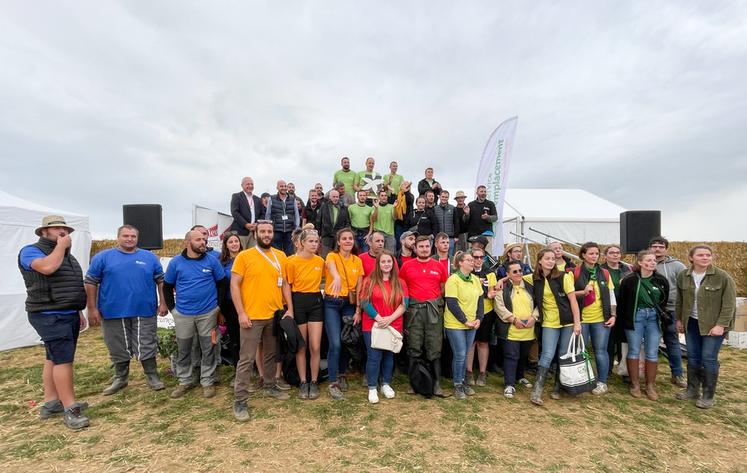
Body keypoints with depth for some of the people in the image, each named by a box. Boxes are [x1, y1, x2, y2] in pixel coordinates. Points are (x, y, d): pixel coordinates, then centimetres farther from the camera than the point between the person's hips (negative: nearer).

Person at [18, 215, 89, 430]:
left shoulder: (67, 255, 18)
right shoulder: (31, 251, -6)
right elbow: (47, 267, -29)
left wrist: (78, 311, 21)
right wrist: (60, 246, -14)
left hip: (68, 315, 8)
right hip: (50, 317, -8)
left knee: (55, 358, 12)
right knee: (63, 359, -11)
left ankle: (51, 403, 19)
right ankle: (70, 410, -7)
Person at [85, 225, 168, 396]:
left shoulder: (150, 257, 5)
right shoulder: (103, 257, 2)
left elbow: (161, 281, 8)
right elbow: (91, 283, 2)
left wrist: (163, 303, 2)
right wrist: (92, 308, -3)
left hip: (144, 311, 0)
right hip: (113, 312, 0)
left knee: (147, 346, 5)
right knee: (118, 348, 13)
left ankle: (152, 376, 18)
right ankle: (120, 378, 30)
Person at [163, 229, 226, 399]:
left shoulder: (212, 260, -3)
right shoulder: (176, 262, -1)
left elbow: (222, 283, 4)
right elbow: (167, 287, 7)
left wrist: (217, 304, 0)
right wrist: (172, 308, 2)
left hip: (207, 313, -1)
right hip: (182, 314, 1)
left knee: (208, 349, 7)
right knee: (183, 350, 13)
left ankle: (208, 382, 20)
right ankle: (184, 382, 30)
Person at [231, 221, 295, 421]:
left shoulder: (281, 256, 6)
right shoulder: (244, 256, -7)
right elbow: (234, 285, -8)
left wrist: (290, 308, 4)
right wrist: (241, 313, -14)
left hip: (275, 315, 4)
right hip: (252, 316, -4)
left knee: (271, 354, 19)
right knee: (246, 359, 1)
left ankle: (270, 386, 36)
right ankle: (240, 400, 11)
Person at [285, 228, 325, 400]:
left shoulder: (320, 261, 2)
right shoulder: (292, 261, -9)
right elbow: (287, 286, -4)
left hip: (316, 302, 3)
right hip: (298, 302, -2)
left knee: (315, 347, 2)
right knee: (301, 346, 8)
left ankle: (314, 382, 17)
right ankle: (303, 382, 21)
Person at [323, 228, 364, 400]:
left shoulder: (358, 261, 6)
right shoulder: (332, 256, -7)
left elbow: (359, 288, 6)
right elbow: (332, 268, -33)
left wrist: (358, 311, 0)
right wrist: (337, 277, -56)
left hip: (350, 304, 4)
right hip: (332, 303, -4)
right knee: (335, 344, -10)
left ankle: (342, 375, 33)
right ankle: (333, 383, 5)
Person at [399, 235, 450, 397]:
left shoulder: (439, 266, 7)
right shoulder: (407, 265, 4)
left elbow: (445, 286, 15)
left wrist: (436, 299, 5)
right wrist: (408, 300, 3)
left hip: (434, 309, 1)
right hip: (413, 309, 0)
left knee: (434, 349, 2)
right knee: (414, 349, 5)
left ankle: (437, 384, 9)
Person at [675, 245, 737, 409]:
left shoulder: (722, 276, -12)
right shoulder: (682, 276, 0)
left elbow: (729, 303, -12)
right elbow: (680, 300, 11)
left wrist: (721, 325, -16)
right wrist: (679, 319, 10)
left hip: (714, 324, -4)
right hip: (692, 323, 4)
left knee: (708, 358, -2)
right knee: (692, 356, 10)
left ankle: (709, 395, 12)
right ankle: (692, 389, 24)